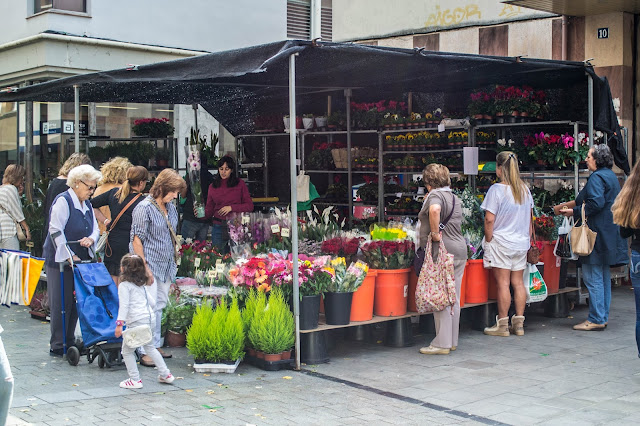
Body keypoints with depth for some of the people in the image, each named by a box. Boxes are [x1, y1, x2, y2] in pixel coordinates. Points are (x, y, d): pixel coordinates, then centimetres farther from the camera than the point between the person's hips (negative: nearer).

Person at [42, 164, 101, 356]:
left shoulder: (87, 204, 14)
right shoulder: (63, 201, -11)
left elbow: (95, 228, 16)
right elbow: (56, 231, -17)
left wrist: (91, 239, -8)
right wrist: (70, 256, -19)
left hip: (80, 260, 8)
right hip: (60, 261, -7)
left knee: (76, 302, 9)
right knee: (61, 303, -3)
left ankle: (69, 341, 19)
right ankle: (57, 346, 4)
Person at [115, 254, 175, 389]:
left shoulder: (124, 285, -6)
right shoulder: (142, 285, 16)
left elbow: (124, 305, -15)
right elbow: (152, 301, 22)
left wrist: (119, 323, -17)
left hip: (136, 322, -8)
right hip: (149, 319, 8)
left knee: (127, 351, 5)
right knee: (150, 347, 23)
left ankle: (135, 380, 5)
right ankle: (165, 374, 24)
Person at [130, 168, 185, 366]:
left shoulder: (171, 207, 12)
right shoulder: (144, 208, -12)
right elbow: (137, 239, -14)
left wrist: (174, 261, 20)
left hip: (166, 265, 8)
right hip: (149, 265, -8)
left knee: (160, 304, 12)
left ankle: (155, 346, 21)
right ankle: (146, 351, -5)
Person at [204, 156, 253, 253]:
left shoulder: (240, 184, 1)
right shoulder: (213, 186, 8)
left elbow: (250, 206, -2)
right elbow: (209, 210, 9)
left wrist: (231, 207, -13)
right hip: (218, 228, 2)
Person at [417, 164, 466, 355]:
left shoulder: (435, 195, -10)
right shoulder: (455, 198, 16)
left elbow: (434, 210, -33)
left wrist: (435, 233, -23)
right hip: (460, 249, 9)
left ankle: (442, 343, -2)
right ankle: (452, 341, 20)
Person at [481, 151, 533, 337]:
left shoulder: (496, 189, -13)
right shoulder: (525, 189, 7)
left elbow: (489, 219, -16)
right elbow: (530, 218, 14)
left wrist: (488, 240, -6)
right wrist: (528, 239, 22)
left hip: (501, 242, -6)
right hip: (521, 243, 6)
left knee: (503, 283, -3)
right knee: (518, 282, 9)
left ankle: (502, 324, 3)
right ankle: (519, 323, 13)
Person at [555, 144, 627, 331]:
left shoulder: (597, 177, -14)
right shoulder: (611, 176, 17)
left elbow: (595, 203, -26)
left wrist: (574, 212, -15)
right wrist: (565, 206, 27)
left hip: (597, 233, -10)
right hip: (609, 233, 10)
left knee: (593, 277, -6)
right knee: (604, 276, 14)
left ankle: (596, 319, -3)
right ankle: (603, 316, 20)